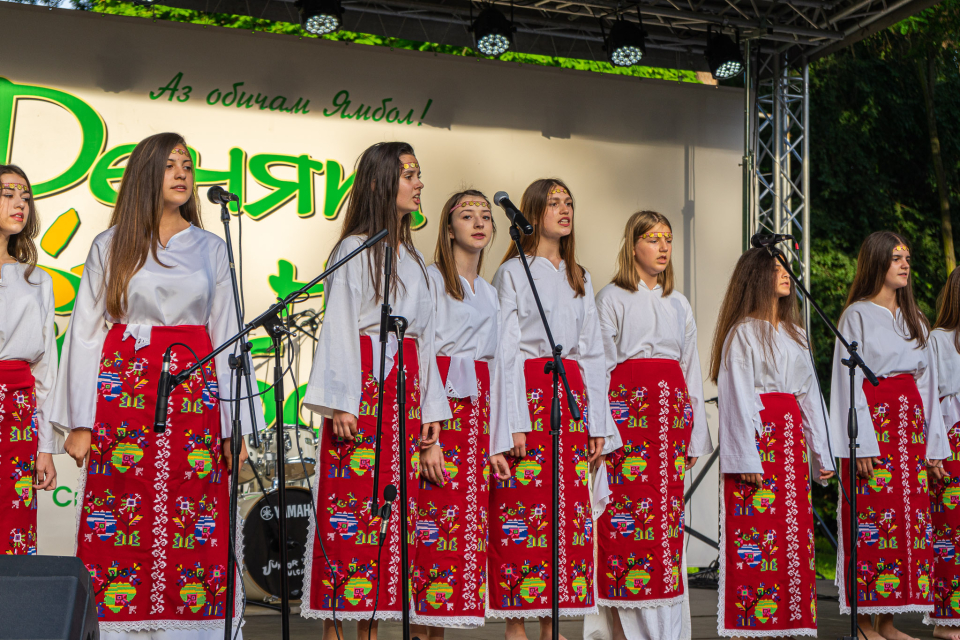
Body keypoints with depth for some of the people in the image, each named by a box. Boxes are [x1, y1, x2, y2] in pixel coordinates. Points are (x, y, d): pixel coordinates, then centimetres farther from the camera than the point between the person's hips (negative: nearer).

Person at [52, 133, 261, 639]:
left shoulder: (212, 248, 12)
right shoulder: (111, 246, 9)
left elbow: (227, 336, 10)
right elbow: (86, 331, 6)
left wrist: (236, 426, 3)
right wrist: (79, 421, -3)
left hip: (194, 393, 1)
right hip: (123, 389, -1)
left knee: (195, 529, -3)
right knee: (120, 524, -4)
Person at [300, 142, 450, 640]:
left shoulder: (413, 258, 20)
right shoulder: (355, 249, 1)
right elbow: (339, 326, -5)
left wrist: (430, 412, 13)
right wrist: (340, 402, -14)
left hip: (406, 392, 6)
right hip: (364, 388, -6)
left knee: (394, 510, 4)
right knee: (350, 508, -8)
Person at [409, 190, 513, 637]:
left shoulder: (491, 293, 23)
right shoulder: (431, 278, 3)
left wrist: (498, 441, 13)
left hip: (477, 409, 6)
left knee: (471, 519, 1)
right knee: (439, 513, -12)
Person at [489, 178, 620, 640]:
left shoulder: (579, 278, 18)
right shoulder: (513, 272, 2)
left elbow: (592, 353, 17)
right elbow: (505, 350, -5)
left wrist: (598, 423, 9)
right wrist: (513, 421, -15)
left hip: (573, 398, 6)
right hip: (527, 396, -5)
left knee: (569, 511, 3)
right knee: (522, 512, -7)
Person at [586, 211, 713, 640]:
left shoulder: (679, 304, 19)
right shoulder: (611, 298, 5)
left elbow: (692, 368, 19)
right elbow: (600, 363, -1)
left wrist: (695, 433, 14)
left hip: (672, 408, 5)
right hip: (627, 404, -4)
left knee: (668, 512, 1)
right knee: (627, 511, -10)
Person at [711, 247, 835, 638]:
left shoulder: (793, 334, 20)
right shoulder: (742, 332, -1)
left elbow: (810, 394, 19)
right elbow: (737, 397, -8)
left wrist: (822, 453, 13)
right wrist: (746, 457, -15)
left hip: (792, 439, 7)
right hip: (757, 437, -7)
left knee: (794, 530, 4)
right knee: (757, 529, -8)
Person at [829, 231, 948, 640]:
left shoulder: (914, 318, 18)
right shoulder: (857, 315, 0)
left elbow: (927, 382, 17)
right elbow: (849, 380, -6)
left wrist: (933, 442, 9)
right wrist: (862, 444, -15)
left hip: (911, 426, 6)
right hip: (873, 422, -6)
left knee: (909, 520, 3)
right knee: (873, 520, -7)